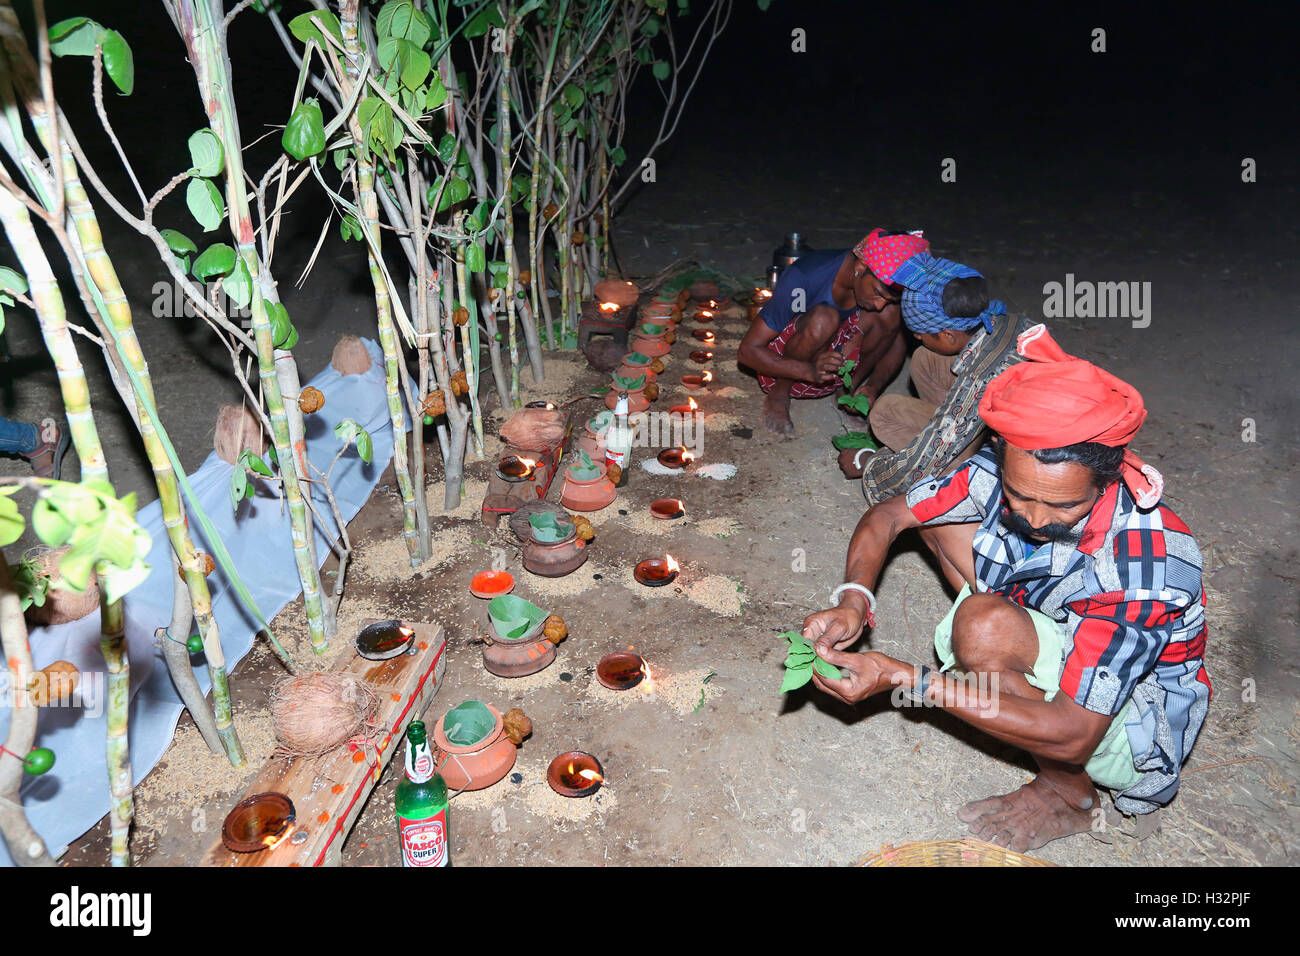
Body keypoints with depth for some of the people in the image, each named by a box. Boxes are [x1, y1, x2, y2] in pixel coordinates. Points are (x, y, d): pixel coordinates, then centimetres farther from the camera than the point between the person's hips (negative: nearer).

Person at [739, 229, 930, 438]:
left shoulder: (883, 282, -15)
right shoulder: (803, 279, -30)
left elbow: (896, 341, -3)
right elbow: (748, 350, -27)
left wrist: (874, 386, -24)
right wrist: (810, 371, -42)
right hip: (783, 366, -4)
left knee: (890, 314, -21)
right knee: (823, 318, -36)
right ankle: (778, 396, -14)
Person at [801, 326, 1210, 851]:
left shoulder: (1146, 569, -38)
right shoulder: (1008, 472, -22)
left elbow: (1073, 737, -36)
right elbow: (887, 515, -10)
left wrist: (904, 680, -39)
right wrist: (853, 600, -30)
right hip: (1058, 640, 6)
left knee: (982, 626, -35)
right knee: (933, 507, -6)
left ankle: (1068, 794, -7)